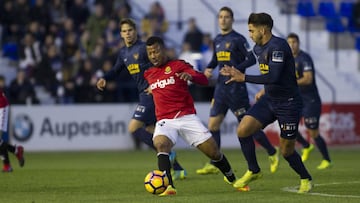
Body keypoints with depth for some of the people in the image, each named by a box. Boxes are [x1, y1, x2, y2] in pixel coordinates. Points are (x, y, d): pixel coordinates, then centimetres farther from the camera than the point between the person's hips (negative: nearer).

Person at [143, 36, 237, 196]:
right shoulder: (148, 74, 16)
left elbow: (204, 80, -13)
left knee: (213, 152, -1)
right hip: (165, 121, 2)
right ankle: (168, 187, -42)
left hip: (187, 116, -2)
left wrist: (190, 76, -29)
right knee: (160, 144, -32)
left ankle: (232, 179, 27)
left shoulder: (178, 65, 2)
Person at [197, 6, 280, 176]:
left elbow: (251, 59, -13)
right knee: (213, 124, 1)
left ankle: (272, 152, 15)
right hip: (221, 86, 7)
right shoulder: (217, 40, 13)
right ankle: (214, 165, 5)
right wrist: (208, 69, 6)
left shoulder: (237, 39, -9)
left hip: (236, 87, -7)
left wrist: (236, 69, -23)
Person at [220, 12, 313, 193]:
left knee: (286, 150, -1)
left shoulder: (278, 46, -22)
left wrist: (244, 78, -30)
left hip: (288, 103, -8)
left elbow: (274, 77, -32)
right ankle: (253, 171, 9)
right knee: (243, 130, -10)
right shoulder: (258, 48, 7)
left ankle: (306, 179, 26)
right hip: (268, 100, 8)